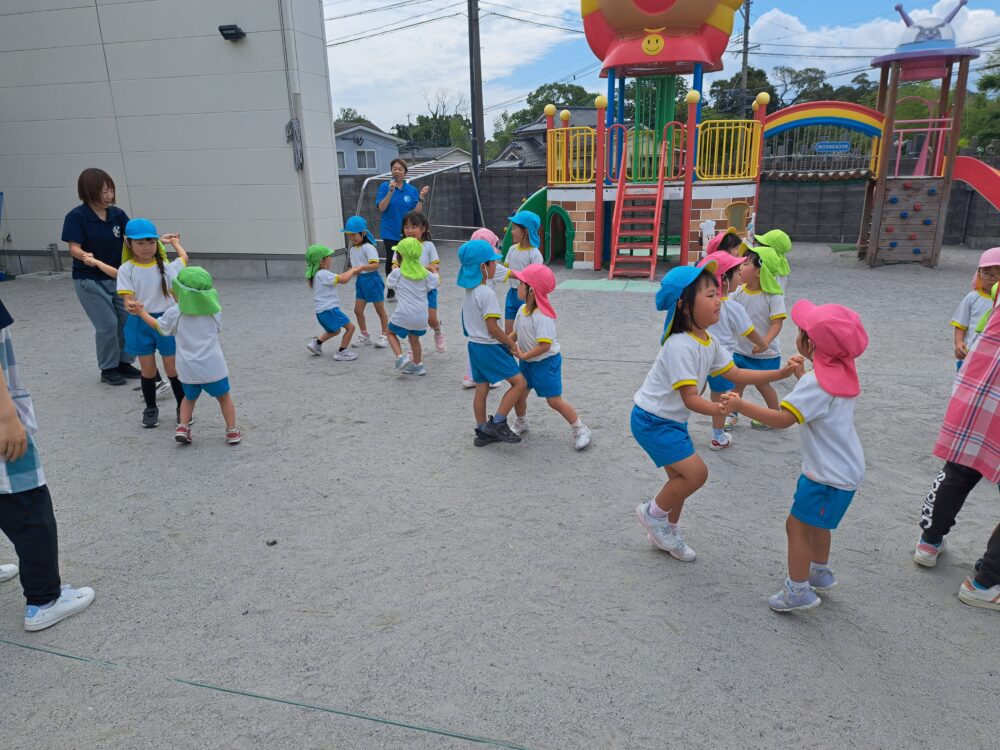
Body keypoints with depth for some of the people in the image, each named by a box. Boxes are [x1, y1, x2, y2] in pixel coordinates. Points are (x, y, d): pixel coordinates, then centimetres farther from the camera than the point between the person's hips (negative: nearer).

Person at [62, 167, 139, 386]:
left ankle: (124, 363, 23)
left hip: (117, 276, 5)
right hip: (89, 280, -5)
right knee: (108, 324, -7)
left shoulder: (117, 214, -2)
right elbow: (74, 248, -17)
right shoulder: (76, 216, -14)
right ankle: (108, 369, 12)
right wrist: (85, 257, -39)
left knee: (129, 320, 5)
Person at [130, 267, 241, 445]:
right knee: (224, 397, 14)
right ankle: (232, 431, 11)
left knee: (189, 397, 25)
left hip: (188, 369, 1)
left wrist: (141, 312, 31)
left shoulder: (174, 313, -3)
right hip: (212, 366, -1)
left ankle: (182, 427, 12)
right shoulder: (214, 311, -1)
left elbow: (157, 325, 15)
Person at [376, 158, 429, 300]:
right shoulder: (385, 186, -2)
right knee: (391, 261, 0)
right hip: (390, 231, -2)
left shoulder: (411, 190, 4)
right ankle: (391, 292, 14)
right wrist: (391, 191, -20)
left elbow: (416, 212, 1)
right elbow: (381, 208, -11)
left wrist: (421, 197, -12)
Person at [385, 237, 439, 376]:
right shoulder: (425, 274, 2)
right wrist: (434, 271, 41)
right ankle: (417, 365, 33)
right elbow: (437, 281, 21)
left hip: (404, 315, -4)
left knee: (391, 332, 19)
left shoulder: (397, 273, -7)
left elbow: (388, 283, 12)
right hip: (421, 316, 4)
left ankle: (400, 357, 2)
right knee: (414, 338, 24)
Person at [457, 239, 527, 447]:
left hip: (474, 345, 9)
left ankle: (482, 432, 22)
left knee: (481, 389, 14)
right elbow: (492, 328, -22)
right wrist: (512, 344, -10)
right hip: (490, 347, -9)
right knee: (519, 382, -3)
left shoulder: (469, 290, 7)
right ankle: (497, 422, -3)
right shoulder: (487, 293, -21)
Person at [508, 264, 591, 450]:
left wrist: (523, 355, -22)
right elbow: (516, 333, 13)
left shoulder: (543, 316, -27)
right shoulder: (522, 309, 0)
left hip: (546, 362, -8)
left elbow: (545, 345, -31)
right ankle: (520, 422, 40)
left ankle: (580, 429, 11)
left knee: (554, 400, -3)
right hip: (528, 362, 8)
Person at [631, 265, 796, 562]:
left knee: (681, 477, 16)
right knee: (696, 472, -14)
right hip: (652, 420, -9)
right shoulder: (680, 346, -27)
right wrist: (719, 409, -44)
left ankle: (667, 532, 36)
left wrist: (780, 373, 0)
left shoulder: (709, 342, 2)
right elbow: (690, 398, -28)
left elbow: (736, 374, 8)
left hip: (673, 420, 9)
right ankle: (653, 513, 9)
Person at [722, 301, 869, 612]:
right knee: (815, 521, 26)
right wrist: (802, 375, 16)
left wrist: (741, 405, -33)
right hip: (845, 467, 10)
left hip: (831, 474, -10)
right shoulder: (842, 372, 3)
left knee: (797, 525, 0)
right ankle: (821, 572, 43)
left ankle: (799, 591, 10)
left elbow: (782, 419, -35)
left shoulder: (815, 383, -26)